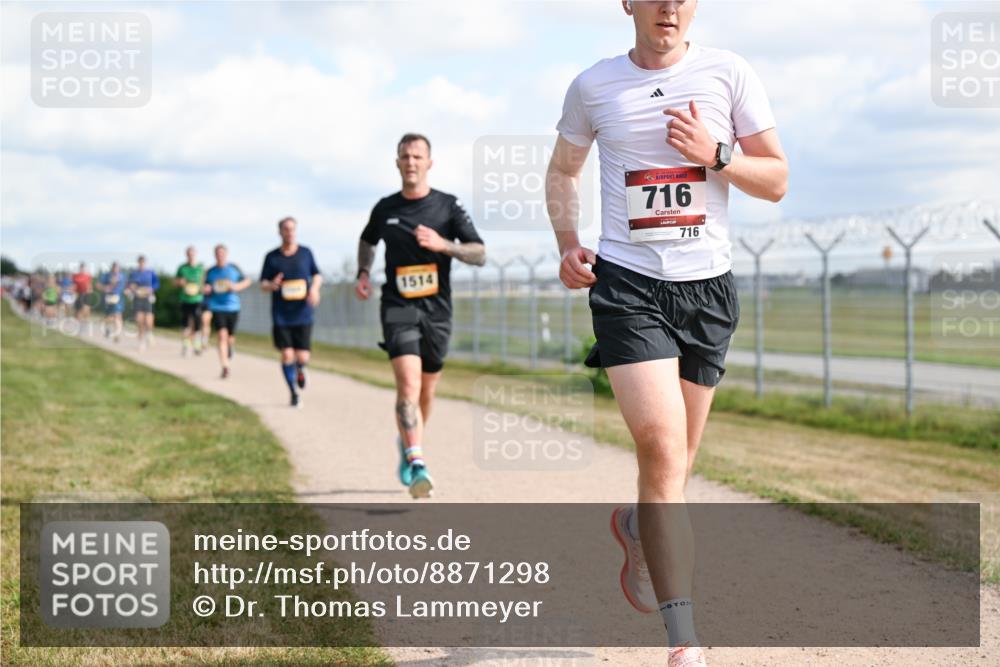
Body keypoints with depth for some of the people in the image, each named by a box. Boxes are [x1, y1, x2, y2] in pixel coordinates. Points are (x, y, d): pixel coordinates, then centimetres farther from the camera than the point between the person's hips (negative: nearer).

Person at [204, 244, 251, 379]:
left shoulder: (234, 269, 2)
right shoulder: (211, 272, 5)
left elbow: (247, 281, 10)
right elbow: (207, 288, 16)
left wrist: (237, 287, -9)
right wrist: (206, 290, -8)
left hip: (233, 307, 1)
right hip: (217, 308, -1)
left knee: (230, 337, 8)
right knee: (222, 336, -13)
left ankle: (230, 346, 47)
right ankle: (225, 367, -13)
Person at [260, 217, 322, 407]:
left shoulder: (306, 253, 5)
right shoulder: (272, 257, 2)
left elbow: (317, 275, 16)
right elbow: (262, 284, 5)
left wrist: (315, 288, -6)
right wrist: (271, 285, -18)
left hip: (303, 315, 1)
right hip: (281, 317, -1)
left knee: (302, 357, -4)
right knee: (287, 355, -6)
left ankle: (300, 370, 33)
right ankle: (294, 393, 13)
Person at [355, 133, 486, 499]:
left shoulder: (447, 206, 0)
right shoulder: (385, 208, 6)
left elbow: (479, 255, -5)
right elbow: (367, 241, 28)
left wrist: (442, 245, -21)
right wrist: (363, 273, 10)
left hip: (436, 309, 1)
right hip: (398, 307, -1)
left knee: (426, 390, 11)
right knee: (408, 383, -19)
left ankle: (407, 442, 40)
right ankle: (417, 465, -26)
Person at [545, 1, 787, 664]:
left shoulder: (730, 73, 3)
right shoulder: (593, 86, 4)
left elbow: (776, 181, 6)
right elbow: (563, 171, 20)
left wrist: (716, 156, -11)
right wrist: (568, 243, 3)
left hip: (708, 286, 2)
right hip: (627, 284, -2)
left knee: (677, 458, 10)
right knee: (660, 442, -18)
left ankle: (636, 525, 48)